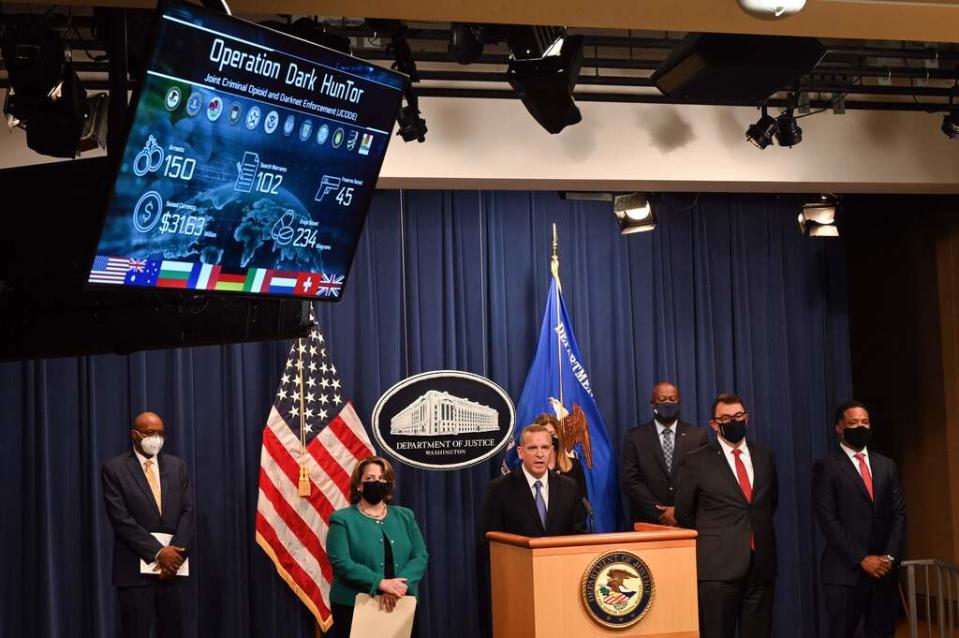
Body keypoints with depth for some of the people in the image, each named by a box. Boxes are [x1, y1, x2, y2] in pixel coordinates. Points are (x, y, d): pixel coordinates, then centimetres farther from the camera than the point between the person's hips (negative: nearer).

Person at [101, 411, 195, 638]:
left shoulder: (177, 466, 11)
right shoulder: (114, 469, -1)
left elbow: (187, 512, 5)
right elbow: (121, 519, -9)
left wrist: (174, 554, -9)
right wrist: (157, 552, -14)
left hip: (173, 564, 3)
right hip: (135, 567, -3)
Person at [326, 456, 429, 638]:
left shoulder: (405, 516, 12)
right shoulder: (342, 519, -1)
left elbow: (421, 556, 2)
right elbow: (341, 562, -13)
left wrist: (399, 586, -16)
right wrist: (381, 583, -22)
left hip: (401, 605, 4)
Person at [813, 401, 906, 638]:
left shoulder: (886, 465, 13)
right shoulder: (826, 467, -2)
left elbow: (899, 514, 9)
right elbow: (828, 520, -10)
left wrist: (890, 557, -5)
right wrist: (861, 559, -14)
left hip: (884, 570, 4)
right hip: (845, 572, -4)